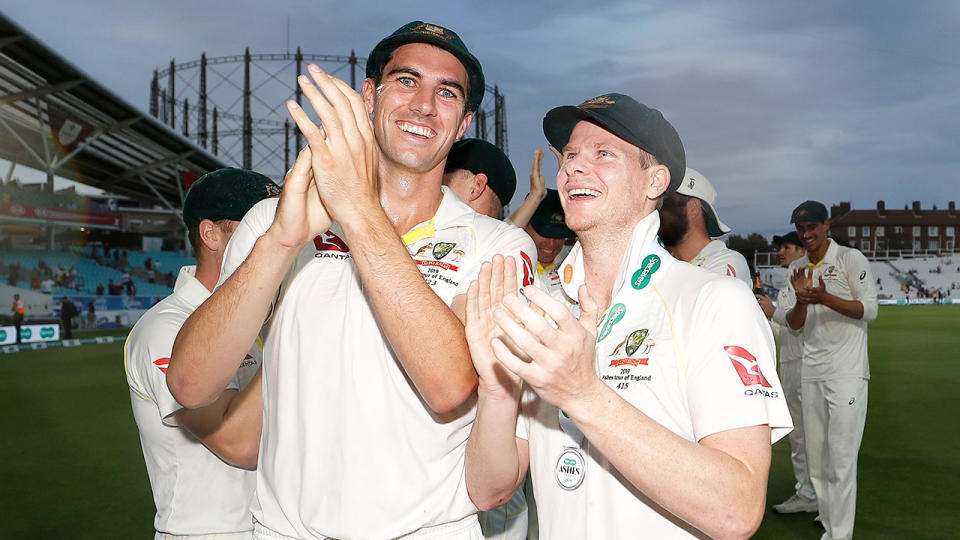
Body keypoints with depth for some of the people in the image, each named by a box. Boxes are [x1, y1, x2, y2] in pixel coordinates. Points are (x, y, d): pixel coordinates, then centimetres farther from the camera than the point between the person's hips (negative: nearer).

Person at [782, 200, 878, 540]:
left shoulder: (850, 259, -3)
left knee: (841, 457, -9)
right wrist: (800, 299, -10)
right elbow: (794, 324, 11)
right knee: (815, 455, 9)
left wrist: (825, 298, -20)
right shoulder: (797, 269, 13)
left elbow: (870, 310, -7)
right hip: (811, 371, 6)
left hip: (847, 372, -6)